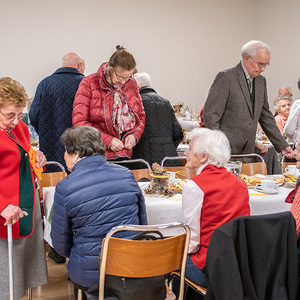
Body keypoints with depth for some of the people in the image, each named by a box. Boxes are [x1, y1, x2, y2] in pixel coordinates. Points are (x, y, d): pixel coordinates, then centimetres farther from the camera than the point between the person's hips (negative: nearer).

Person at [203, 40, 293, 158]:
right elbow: (210, 114, -13)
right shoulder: (226, 77, -10)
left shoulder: (261, 81, 13)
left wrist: (282, 145, 14)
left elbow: (265, 115, 19)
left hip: (247, 151, 7)